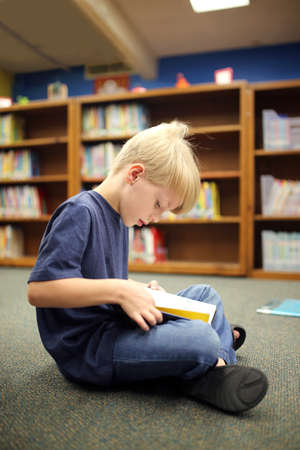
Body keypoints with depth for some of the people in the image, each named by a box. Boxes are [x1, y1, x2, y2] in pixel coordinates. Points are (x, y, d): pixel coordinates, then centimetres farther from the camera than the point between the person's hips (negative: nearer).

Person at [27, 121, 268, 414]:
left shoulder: (118, 217, 12)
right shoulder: (78, 213, -18)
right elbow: (38, 290, -26)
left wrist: (139, 290, 3)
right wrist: (119, 290, -28)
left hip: (116, 326, 10)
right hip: (86, 349, -10)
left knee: (205, 294, 13)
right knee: (201, 341, -27)